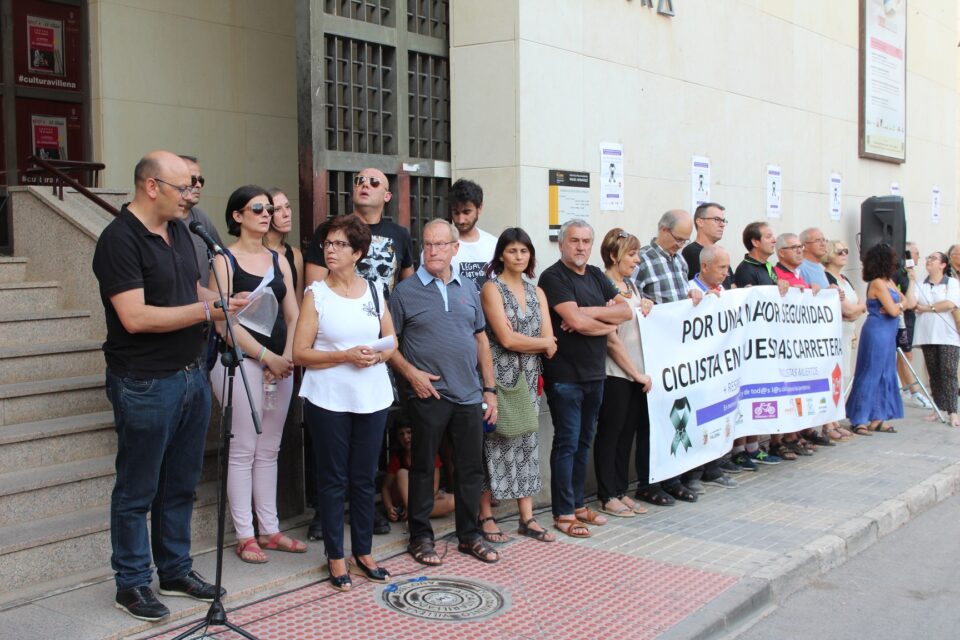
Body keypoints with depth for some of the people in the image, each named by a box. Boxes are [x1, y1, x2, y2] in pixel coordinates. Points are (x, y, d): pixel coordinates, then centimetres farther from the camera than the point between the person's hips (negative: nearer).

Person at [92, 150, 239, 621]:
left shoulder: (178, 230, 11)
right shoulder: (119, 240, -15)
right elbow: (135, 317, -23)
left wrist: (225, 300, 1)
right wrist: (207, 311, -19)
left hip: (192, 375, 8)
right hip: (146, 384, -8)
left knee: (180, 484, 17)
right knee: (137, 490, 6)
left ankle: (176, 570, 30)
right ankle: (132, 583, 20)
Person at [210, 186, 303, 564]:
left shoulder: (279, 261, 14)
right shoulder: (224, 260, -3)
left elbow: (293, 315, 10)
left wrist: (287, 356, -6)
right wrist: (267, 356, -14)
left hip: (280, 363, 6)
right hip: (240, 360, -5)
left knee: (269, 450, 10)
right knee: (243, 450, -2)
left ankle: (270, 530, 18)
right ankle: (244, 536, 6)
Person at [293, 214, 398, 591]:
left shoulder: (374, 291, 8)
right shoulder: (316, 294, -1)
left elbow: (392, 341, 13)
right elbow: (300, 353, -6)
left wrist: (378, 355, -9)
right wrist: (345, 355, -18)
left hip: (372, 397, 3)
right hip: (329, 399, -3)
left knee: (365, 477, 11)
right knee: (333, 479, 4)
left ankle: (363, 552, 23)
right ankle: (336, 558, 15)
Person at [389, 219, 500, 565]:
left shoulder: (468, 289, 11)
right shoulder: (406, 291, -3)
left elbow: (481, 339, 14)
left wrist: (490, 389, 10)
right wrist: (411, 374, -14)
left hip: (469, 395, 4)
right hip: (429, 395, -4)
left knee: (471, 468, 10)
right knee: (423, 467, 6)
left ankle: (469, 535, 24)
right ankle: (420, 537, 19)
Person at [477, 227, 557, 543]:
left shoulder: (536, 291, 12)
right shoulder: (492, 288, -5)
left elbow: (549, 344, 4)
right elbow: (506, 339, -15)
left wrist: (521, 342, -9)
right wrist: (543, 342, -3)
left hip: (528, 379, 5)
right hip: (499, 377, -5)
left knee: (527, 444, 8)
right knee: (496, 443, -1)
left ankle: (527, 518, 15)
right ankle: (486, 516, 10)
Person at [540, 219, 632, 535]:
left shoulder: (596, 275, 13)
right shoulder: (553, 277, -10)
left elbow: (626, 310, 2)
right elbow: (576, 321, -21)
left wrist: (588, 312, -12)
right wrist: (608, 323, -5)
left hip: (594, 373, 7)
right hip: (565, 375, -7)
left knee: (584, 442, 14)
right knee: (566, 443, -2)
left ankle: (577, 504, 25)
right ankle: (563, 513, 6)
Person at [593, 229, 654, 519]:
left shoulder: (630, 284, 12)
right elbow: (611, 340, -16)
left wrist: (647, 306, 3)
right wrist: (637, 374, -12)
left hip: (637, 374, 8)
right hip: (615, 375, -8)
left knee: (628, 433, 12)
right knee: (610, 434, 3)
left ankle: (621, 491, 22)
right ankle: (607, 496, 13)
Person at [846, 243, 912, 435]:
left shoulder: (888, 282, 13)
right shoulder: (878, 283, -15)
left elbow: (906, 301, 14)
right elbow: (893, 310, -16)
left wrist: (898, 305, -6)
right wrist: (900, 305, 4)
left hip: (887, 334, 9)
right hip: (877, 332, -9)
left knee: (885, 375, 10)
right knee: (870, 375, -5)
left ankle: (877, 419, 15)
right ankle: (859, 420, -1)